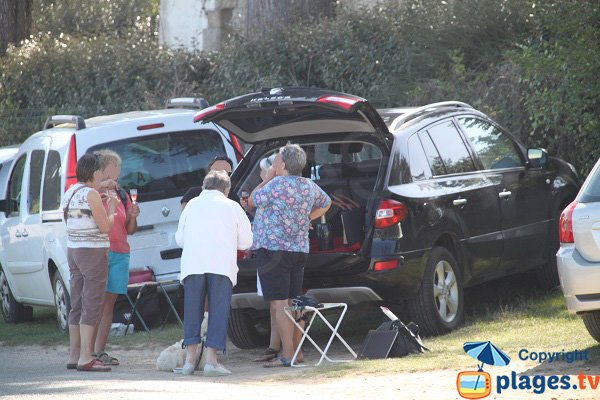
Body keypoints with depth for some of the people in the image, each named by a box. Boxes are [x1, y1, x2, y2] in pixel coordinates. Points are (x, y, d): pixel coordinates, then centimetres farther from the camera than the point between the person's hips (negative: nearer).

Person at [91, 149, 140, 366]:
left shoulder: (122, 195, 17)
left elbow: (130, 230, 21)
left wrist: (133, 217, 0)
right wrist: (101, 187, -24)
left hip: (119, 254, 6)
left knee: (109, 302, 5)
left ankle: (100, 350, 8)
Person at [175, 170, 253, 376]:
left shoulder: (192, 205, 15)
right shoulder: (232, 207, 9)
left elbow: (179, 239, 18)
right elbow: (246, 242, 12)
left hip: (192, 264, 2)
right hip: (221, 265, -2)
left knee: (192, 312, 9)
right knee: (218, 312, 0)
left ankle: (190, 359, 5)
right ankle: (211, 360, -7)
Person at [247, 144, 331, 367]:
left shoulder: (277, 184, -14)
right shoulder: (309, 186, 9)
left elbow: (252, 201, -2)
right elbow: (325, 203, 28)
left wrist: (268, 177, 5)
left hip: (272, 249, -8)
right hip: (300, 249, 8)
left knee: (279, 305, -8)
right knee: (293, 304, 14)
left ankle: (287, 356, -12)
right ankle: (296, 351, 17)